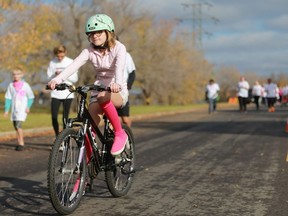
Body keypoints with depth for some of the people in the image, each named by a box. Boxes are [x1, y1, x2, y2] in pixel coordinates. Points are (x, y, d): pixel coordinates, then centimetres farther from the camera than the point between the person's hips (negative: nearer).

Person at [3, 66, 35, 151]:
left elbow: (31, 97, 4)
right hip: (14, 109, 5)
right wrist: (6, 109, 6)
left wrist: (28, 107, -6)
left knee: (18, 125, -16)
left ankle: (21, 144, -11)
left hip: (22, 109, -5)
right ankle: (19, 143, 15)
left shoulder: (25, 85, -3)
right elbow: (8, 98, 10)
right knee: (15, 126, 7)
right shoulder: (11, 85, 6)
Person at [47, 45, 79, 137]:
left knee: (65, 117, 0)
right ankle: (57, 137, 13)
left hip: (67, 94, -1)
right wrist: (55, 74, -15)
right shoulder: (52, 63, 4)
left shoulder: (70, 62, 0)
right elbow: (49, 77, 5)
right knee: (54, 117, -4)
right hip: (55, 94, 1)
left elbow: (75, 78, -1)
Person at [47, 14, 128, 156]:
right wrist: (57, 79, -36)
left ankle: (120, 133, -22)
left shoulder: (118, 48, -10)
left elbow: (120, 67, -31)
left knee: (103, 97, -37)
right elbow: (74, 65, -18)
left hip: (117, 92, -4)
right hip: (98, 89, 4)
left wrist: (117, 83, -53)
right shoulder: (90, 50, -1)